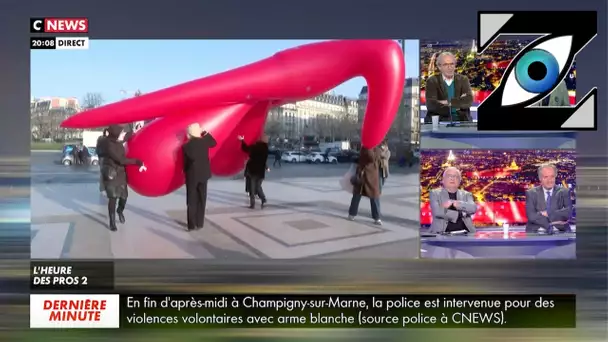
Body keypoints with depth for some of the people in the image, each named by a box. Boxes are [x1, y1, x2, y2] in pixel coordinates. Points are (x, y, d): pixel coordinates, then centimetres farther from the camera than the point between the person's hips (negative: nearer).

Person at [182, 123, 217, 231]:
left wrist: (186, 173, 9)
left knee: (191, 201, 2)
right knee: (201, 200, 10)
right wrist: (206, 133, 15)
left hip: (192, 175, -3)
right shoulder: (204, 141, -4)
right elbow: (214, 143, 18)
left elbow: (186, 161, -8)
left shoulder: (186, 146, -13)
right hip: (204, 174, 3)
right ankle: (199, 223, 12)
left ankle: (192, 225, 0)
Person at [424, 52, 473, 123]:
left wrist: (449, 102, -17)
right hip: (438, 121, -2)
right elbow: (431, 104, -13)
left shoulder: (463, 80, 9)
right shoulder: (432, 81, 2)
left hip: (461, 120, 2)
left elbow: (469, 100, -6)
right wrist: (459, 103, -10)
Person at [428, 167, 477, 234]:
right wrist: (460, 214, -5)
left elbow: (473, 208, -2)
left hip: (464, 234, 3)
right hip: (442, 234, -2)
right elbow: (437, 211, -8)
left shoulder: (466, 194, 16)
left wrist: (454, 203, -11)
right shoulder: (435, 193, 7)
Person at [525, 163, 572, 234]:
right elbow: (531, 215, -7)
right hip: (537, 232, -1)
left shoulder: (564, 192, 11)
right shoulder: (531, 193, 7)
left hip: (559, 231, 1)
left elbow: (569, 212, -5)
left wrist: (548, 213, -12)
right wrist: (552, 224, -15)